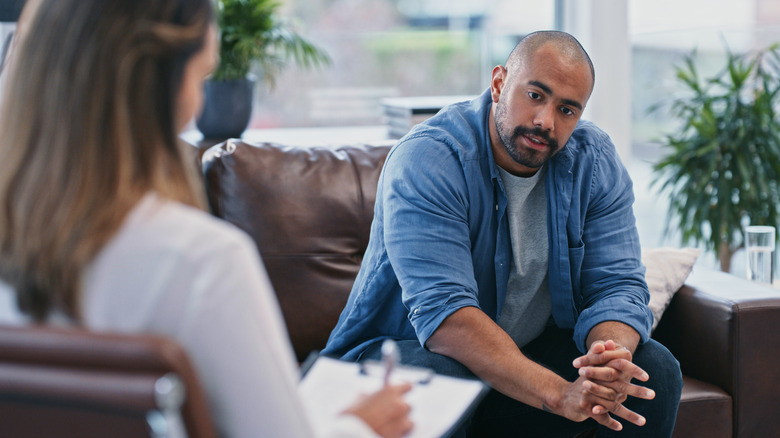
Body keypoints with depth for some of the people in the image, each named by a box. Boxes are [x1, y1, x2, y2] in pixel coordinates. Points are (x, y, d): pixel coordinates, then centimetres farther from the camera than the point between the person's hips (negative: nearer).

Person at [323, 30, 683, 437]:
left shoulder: (596, 161, -6)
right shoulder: (425, 161, -24)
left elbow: (617, 285, -10)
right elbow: (442, 313, -34)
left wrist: (610, 363, -35)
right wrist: (561, 394, -45)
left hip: (535, 350, 5)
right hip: (410, 348, -4)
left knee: (655, 369, -15)